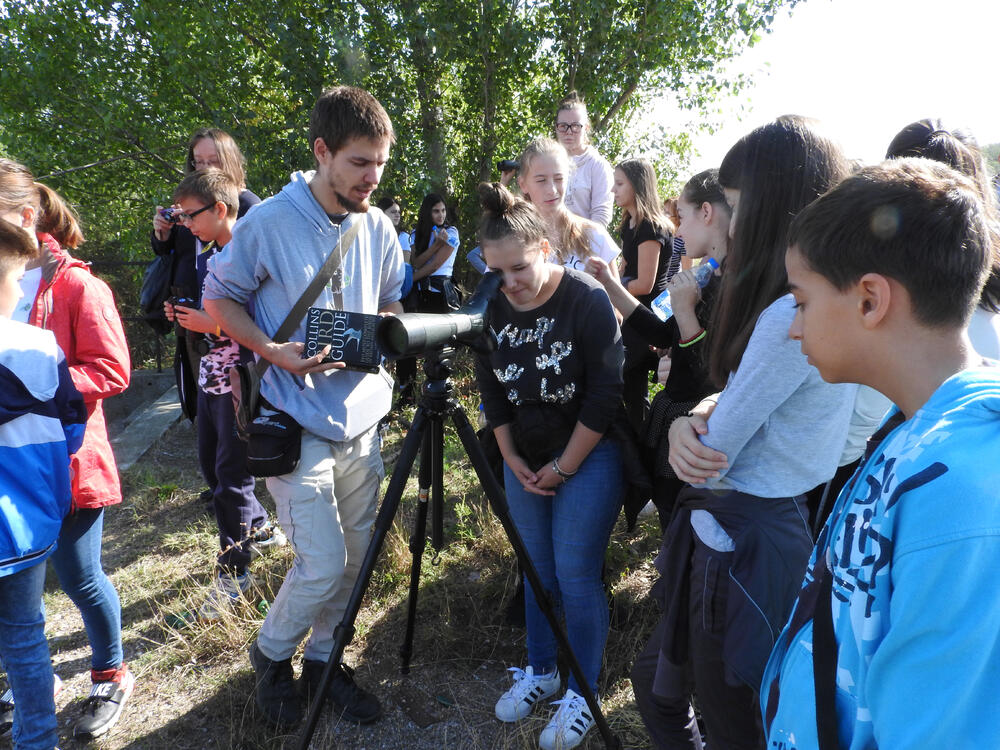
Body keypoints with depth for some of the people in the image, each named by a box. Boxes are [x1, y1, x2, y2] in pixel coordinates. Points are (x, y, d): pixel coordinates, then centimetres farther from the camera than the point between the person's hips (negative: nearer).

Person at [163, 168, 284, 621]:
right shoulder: (207, 255, 11)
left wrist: (212, 326, -21)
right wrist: (185, 318, 2)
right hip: (210, 378, 9)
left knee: (231, 476, -2)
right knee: (211, 466, 17)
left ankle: (234, 572, 13)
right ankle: (261, 529, 38)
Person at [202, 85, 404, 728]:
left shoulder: (378, 227, 3)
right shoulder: (269, 222, -12)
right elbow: (218, 299, -2)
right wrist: (274, 352, -18)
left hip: (361, 416, 6)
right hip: (298, 424, -5)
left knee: (355, 557, 13)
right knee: (323, 564, -5)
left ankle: (323, 658, 36)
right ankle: (273, 655, 26)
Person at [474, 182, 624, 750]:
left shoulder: (587, 300, -16)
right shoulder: (491, 307, -1)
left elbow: (606, 394, -16)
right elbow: (492, 390, 8)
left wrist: (562, 467, -13)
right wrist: (512, 460, 1)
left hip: (588, 456, -5)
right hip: (524, 461, 5)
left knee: (575, 576, -1)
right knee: (537, 569, 15)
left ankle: (583, 693, 18)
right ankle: (541, 671, 34)